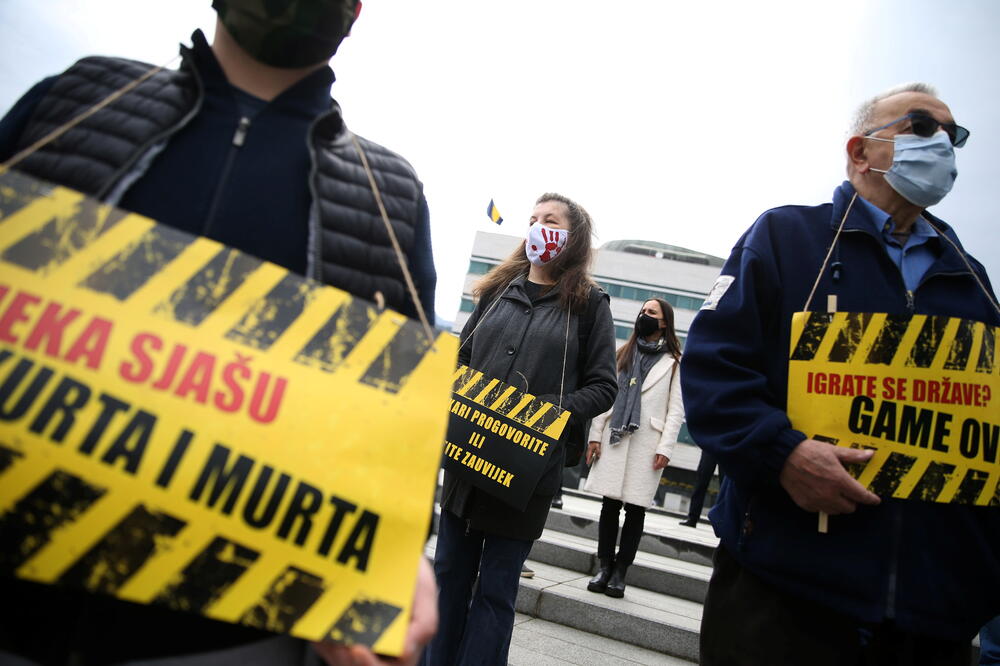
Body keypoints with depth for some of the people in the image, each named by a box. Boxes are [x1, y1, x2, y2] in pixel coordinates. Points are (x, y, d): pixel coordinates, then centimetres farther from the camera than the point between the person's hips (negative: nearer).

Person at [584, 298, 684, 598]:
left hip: (647, 442, -2)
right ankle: (605, 567, 14)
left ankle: (620, 571, 11)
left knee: (635, 507, 1)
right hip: (614, 438, 3)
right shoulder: (621, 354, 15)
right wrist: (595, 435, 4)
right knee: (610, 504, 3)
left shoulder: (674, 362, 5)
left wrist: (665, 448, -8)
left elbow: (676, 409, 1)